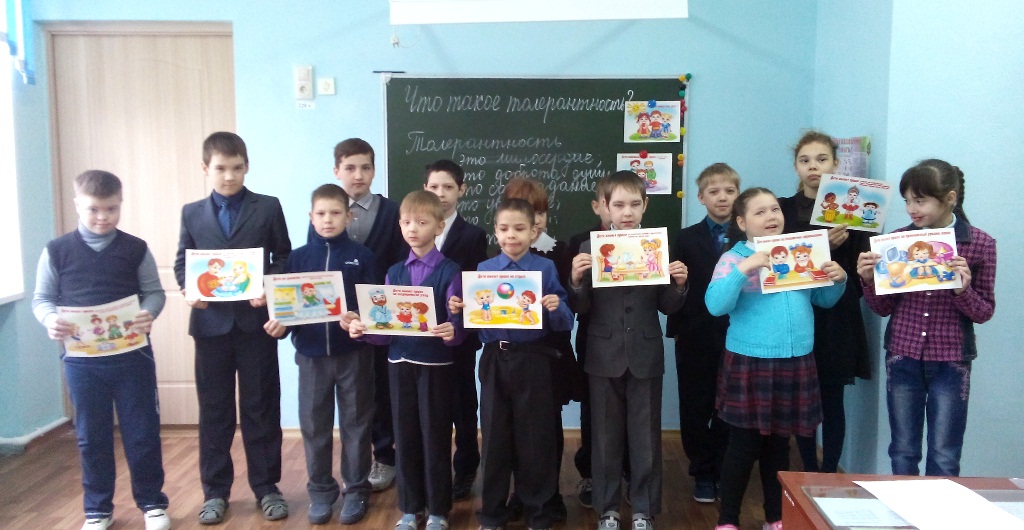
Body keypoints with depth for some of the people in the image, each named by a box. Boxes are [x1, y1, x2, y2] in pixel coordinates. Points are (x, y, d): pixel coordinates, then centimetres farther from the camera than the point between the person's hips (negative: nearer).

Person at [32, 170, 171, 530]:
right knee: (91, 436, 12)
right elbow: (42, 298, 5)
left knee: (141, 432, 6)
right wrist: (50, 320, -17)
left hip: (132, 356, -1)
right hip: (81, 360, 1)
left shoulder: (136, 249, 0)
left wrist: (149, 313, -21)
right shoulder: (56, 251, 1)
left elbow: (154, 291, 1)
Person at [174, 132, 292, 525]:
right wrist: (188, 290, -10)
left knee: (261, 407, 7)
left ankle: (266, 487, 20)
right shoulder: (192, 213, 9)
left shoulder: (268, 208, 2)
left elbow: (284, 257, 2)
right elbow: (182, 263, 10)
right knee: (213, 410, 9)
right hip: (210, 323, 2)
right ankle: (215, 491, 22)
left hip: (256, 321, -2)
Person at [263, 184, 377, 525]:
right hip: (311, 354, 2)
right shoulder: (298, 257, 5)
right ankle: (320, 490, 26)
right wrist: (280, 325, -13)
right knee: (314, 425, 10)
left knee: (355, 423, 8)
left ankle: (356, 490, 22)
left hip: (353, 353, -2)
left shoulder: (362, 256, -1)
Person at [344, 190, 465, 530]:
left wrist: (452, 332, -33)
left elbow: (455, 324, -11)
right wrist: (362, 329, -12)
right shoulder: (395, 272, 8)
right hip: (400, 362, 4)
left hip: (435, 363, -4)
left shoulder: (449, 271, -5)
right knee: (405, 436, 12)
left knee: (435, 436, 5)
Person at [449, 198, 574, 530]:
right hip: (494, 362, 2)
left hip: (533, 362, -2)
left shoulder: (546, 269, -3)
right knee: (494, 439, 12)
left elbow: (564, 325, -5)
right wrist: (458, 310, -14)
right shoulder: (483, 269, 4)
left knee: (534, 439, 8)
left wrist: (556, 308, -25)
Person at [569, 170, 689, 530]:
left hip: (645, 356, 1)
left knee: (646, 436, 11)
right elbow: (581, 308, -4)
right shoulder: (590, 248, -3)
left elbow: (667, 307, 3)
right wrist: (577, 280, -21)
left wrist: (678, 285, -15)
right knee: (606, 436, 12)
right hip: (604, 357, 0)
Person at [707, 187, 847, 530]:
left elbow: (824, 300, 18)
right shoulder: (733, 258, -6)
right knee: (744, 445, 2)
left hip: (795, 363, 5)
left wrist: (837, 280, -2)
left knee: (779, 444, 16)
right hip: (750, 363, -5)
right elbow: (715, 305, -19)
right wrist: (743, 269, -28)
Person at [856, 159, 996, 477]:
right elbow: (883, 308, 4)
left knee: (944, 458, 6)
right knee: (902, 451, 12)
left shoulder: (981, 244, -5)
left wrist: (963, 289, -20)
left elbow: (984, 312, -1)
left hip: (951, 361, -2)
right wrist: (868, 280, -14)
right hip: (902, 357, 2)